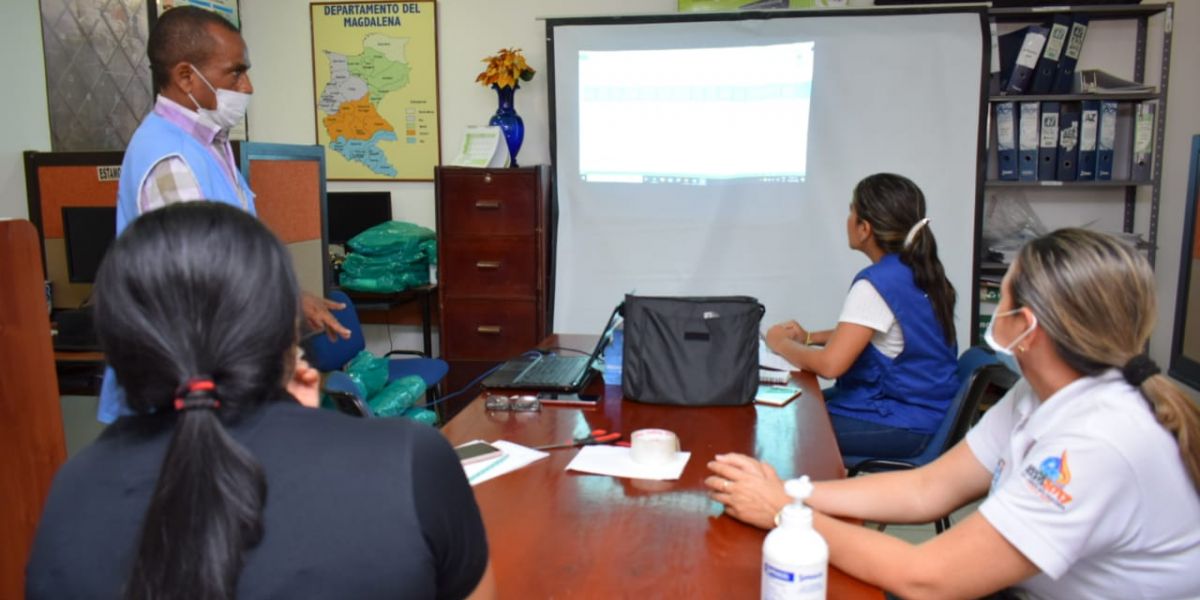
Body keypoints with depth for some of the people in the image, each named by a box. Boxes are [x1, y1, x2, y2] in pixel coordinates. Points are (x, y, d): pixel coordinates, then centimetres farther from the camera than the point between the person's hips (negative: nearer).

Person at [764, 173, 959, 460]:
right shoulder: (920, 271, 6)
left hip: (904, 426, -9)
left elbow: (829, 364, -26)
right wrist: (809, 337, 10)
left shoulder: (876, 284, -23)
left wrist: (781, 343, -9)